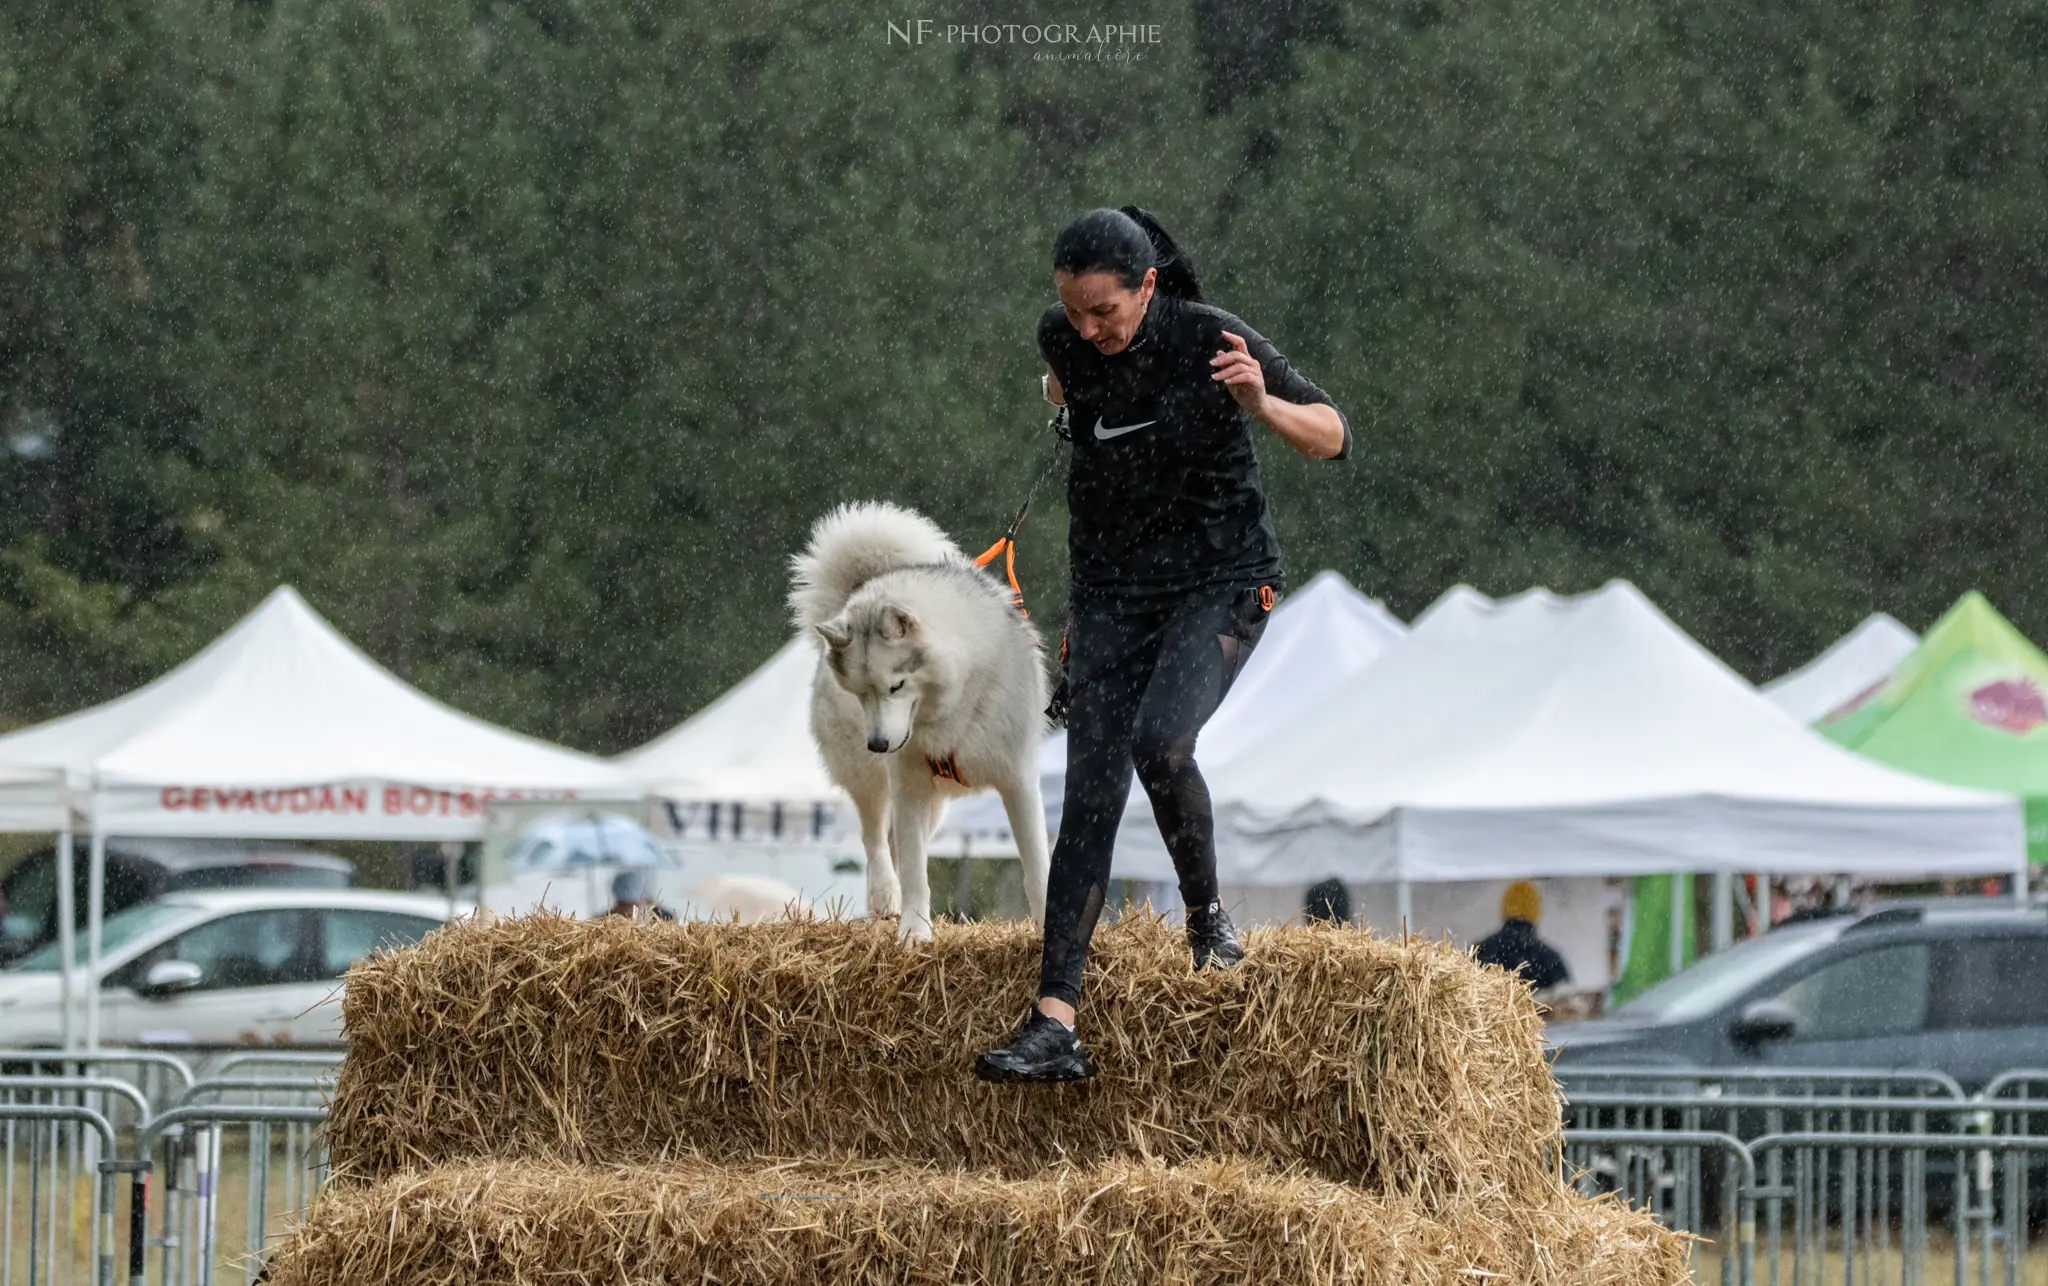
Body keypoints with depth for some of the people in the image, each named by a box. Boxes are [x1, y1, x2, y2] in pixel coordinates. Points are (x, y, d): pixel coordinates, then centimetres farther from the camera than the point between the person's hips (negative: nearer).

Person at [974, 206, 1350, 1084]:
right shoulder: (1065, 337, -5)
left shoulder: (1210, 340, -18)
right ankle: (1054, 1026, -10)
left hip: (1221, 582, -4)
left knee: (1159, 741, -29)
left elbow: (1332, 439, -18)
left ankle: (1206, 913, -2)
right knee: (1091, 793, -6)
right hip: (1110, 591, 4)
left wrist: (1260, 403, -33)